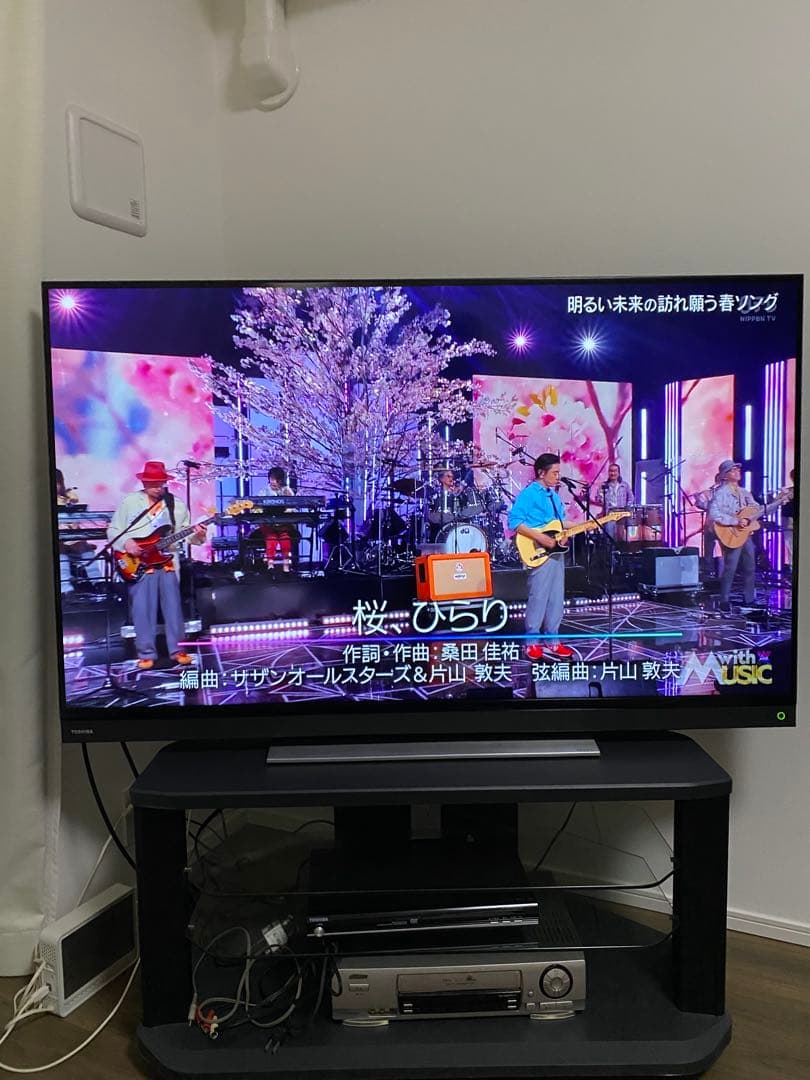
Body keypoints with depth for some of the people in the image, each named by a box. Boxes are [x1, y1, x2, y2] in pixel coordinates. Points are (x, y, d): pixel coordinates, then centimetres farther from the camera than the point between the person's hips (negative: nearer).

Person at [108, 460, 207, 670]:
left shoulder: (177, 504, 11)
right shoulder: (129, 502, 7)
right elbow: (113, 530, 8)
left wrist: (197, 535, -10)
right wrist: (125, 543, -10)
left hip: (167, 559, 2)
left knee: (173, 604, -2)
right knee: (143, 607, -5)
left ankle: (177, 649, 7)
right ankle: (146, 653, 3)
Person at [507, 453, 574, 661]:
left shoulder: (554, 495, 16)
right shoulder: (528, 494, -10)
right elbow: (515, 521, -19)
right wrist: (540, 537, -23)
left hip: (556, 552, 8)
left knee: (556, 599, 10)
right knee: (538, 598, -3)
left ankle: (552, 641, 19)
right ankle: (532, 642, 7)